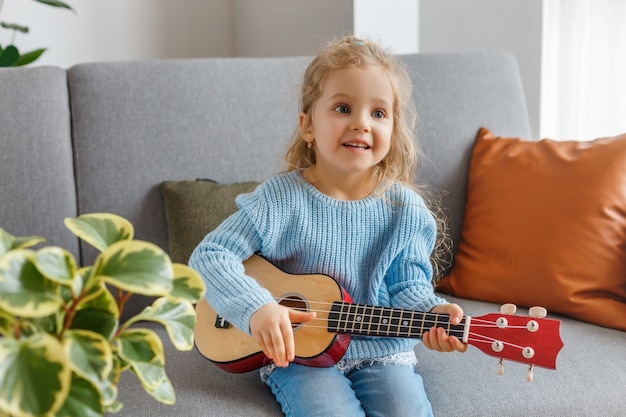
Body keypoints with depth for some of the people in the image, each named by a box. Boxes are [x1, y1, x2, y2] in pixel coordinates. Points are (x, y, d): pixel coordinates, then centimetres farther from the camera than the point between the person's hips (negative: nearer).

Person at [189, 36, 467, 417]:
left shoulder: (404, 208, -4)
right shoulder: (280, 200, -10)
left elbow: (407, 284, 1)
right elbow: (209, 256, -11)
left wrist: (432, 311, -21)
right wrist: (257, 307, -26)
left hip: (381, 351, 2)